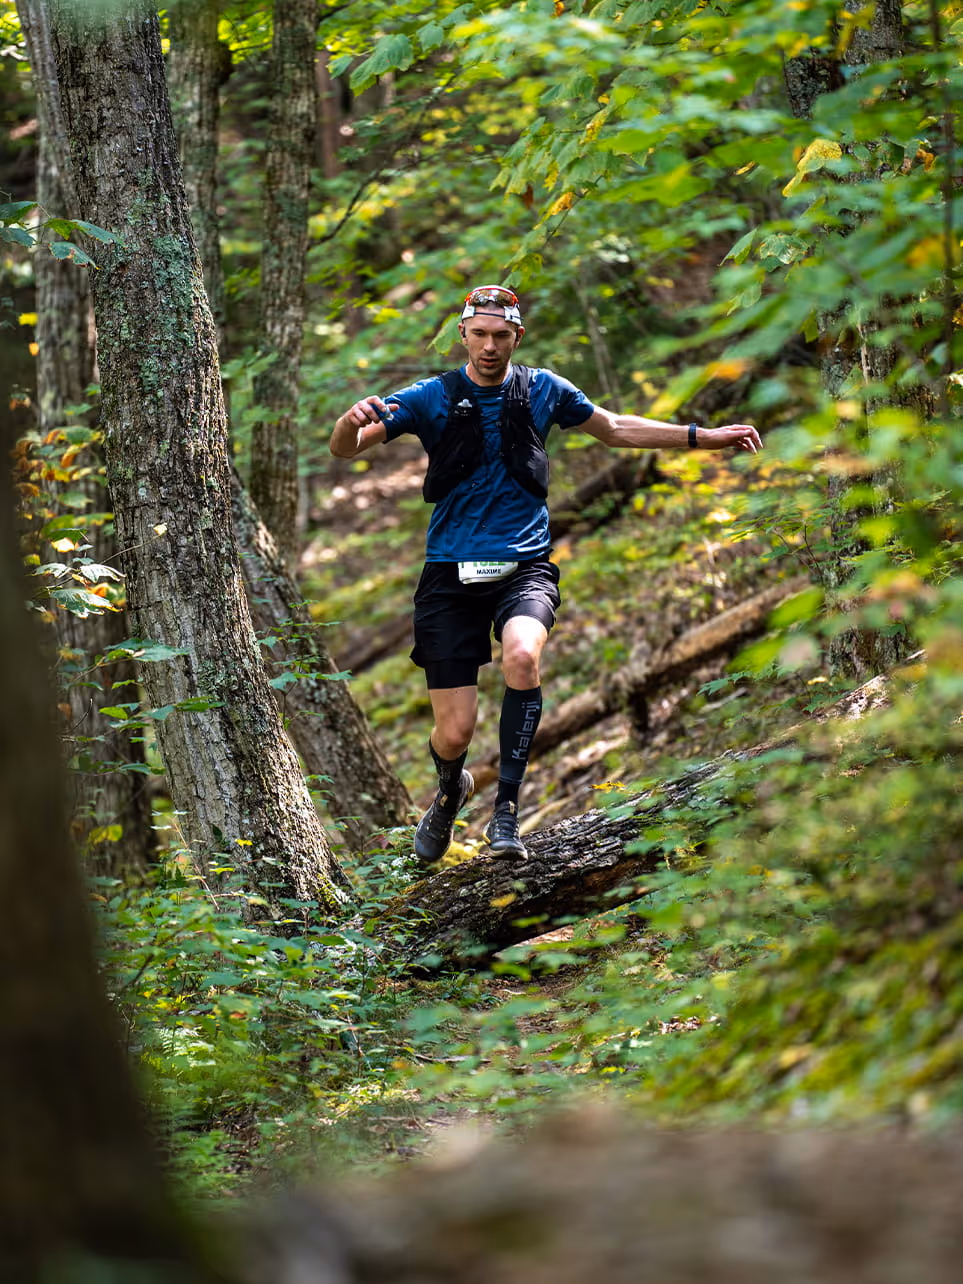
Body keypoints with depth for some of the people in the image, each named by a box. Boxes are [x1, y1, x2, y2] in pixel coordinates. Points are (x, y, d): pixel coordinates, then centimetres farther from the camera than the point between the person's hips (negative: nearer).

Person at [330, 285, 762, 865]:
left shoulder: (543, 390, 7)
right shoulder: (433, 397, 0)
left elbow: (616, 428, 23)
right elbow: (344, 448, -7)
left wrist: (707, 436, 21)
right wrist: (355, 418, -31)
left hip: (525, 566, 1)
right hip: (452, 573, 0)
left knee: (522, 656, -34)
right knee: (455, 735, -5)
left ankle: (507, 807, -22)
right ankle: (451, 789, 33)